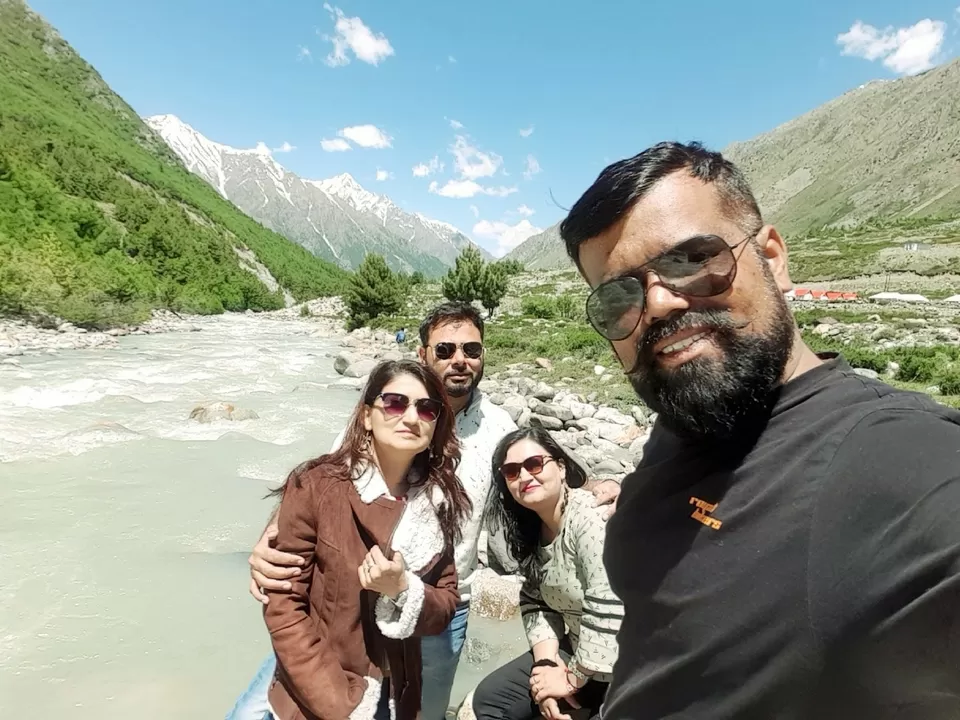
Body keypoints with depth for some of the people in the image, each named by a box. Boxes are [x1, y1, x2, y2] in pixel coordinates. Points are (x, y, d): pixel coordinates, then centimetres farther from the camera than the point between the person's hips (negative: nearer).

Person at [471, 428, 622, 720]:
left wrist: (573, 679, -15)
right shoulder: (530, 527, 1)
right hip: (579, 652, 8)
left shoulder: (592, 518, -24)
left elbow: (608, 614, -27)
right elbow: (536, 602, 4)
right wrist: (546, 662, -10)